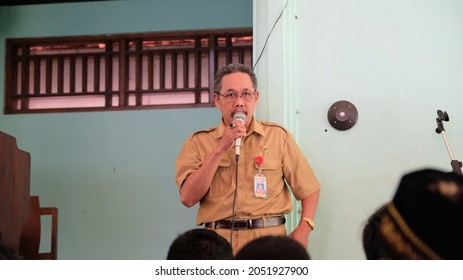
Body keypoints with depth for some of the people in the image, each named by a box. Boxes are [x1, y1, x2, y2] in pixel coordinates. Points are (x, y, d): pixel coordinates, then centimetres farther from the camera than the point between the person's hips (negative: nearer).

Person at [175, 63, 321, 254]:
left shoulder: (278, 136, 9)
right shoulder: (198, 142, 7)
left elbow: (309, 188, 12)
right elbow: (188, 198, -5)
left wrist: (303, 228, -4)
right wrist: (220, 149, -9)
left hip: (268, 238, 1)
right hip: (219, 241, 0)